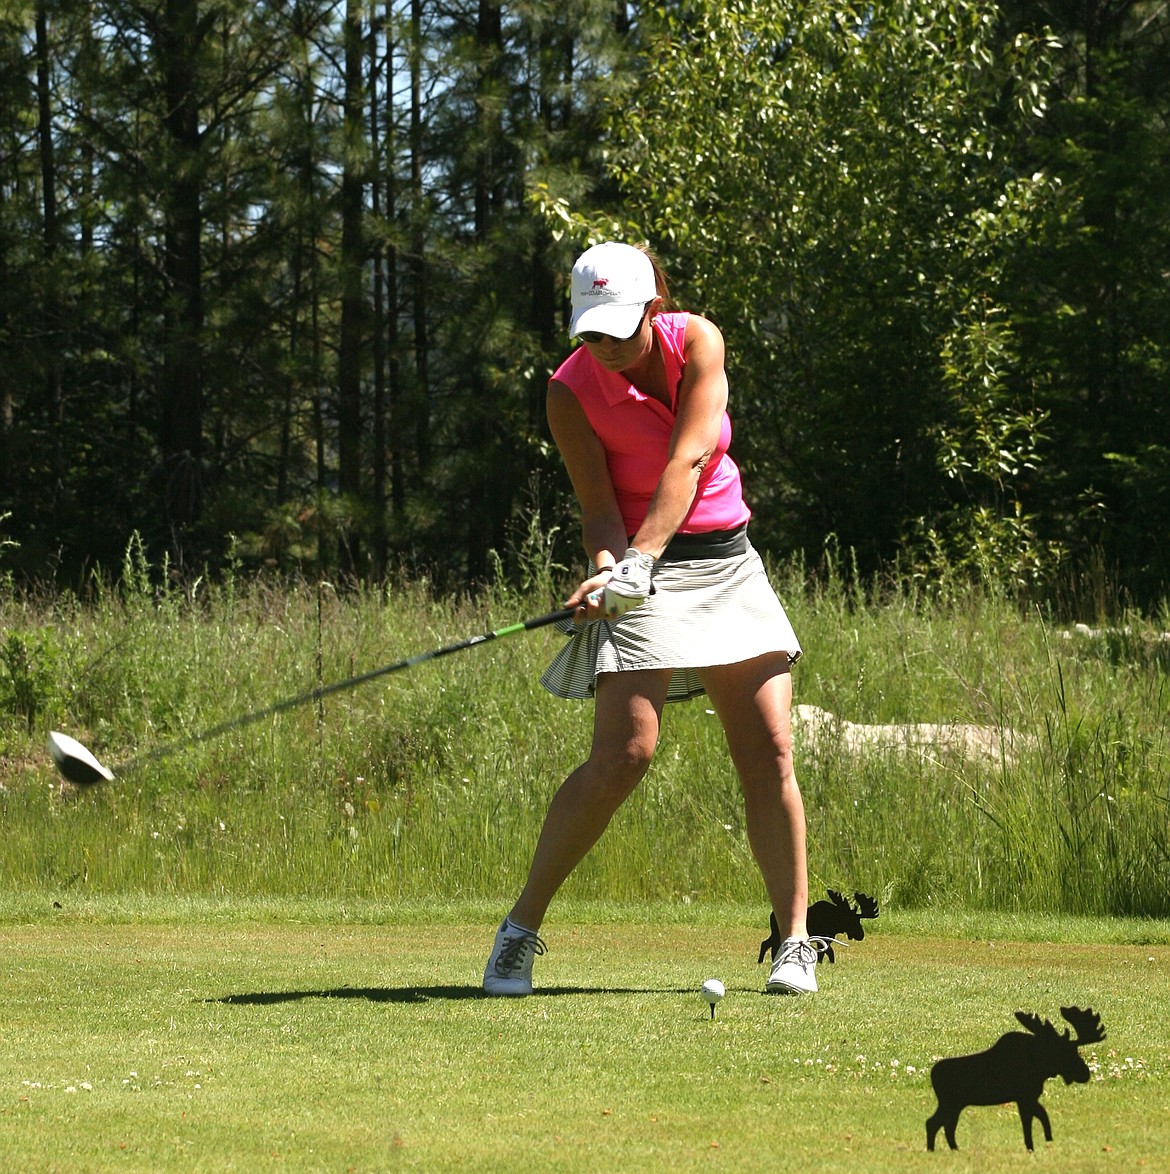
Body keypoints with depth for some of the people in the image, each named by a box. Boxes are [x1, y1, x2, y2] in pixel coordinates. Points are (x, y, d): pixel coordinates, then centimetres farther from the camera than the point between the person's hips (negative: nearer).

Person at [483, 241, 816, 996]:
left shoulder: (697, 342, -6)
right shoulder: (571, 393, -10)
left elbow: (687, 461, -18)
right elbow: (599, 506, -13)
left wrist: (644, 553, -30)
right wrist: (607, 566, -35)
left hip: (728, 565, 3)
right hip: (641, 574, -3)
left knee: (770, 752, -5)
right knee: (623, 757, -16)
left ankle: (796, 941, 3)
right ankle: (519, 931, -6)